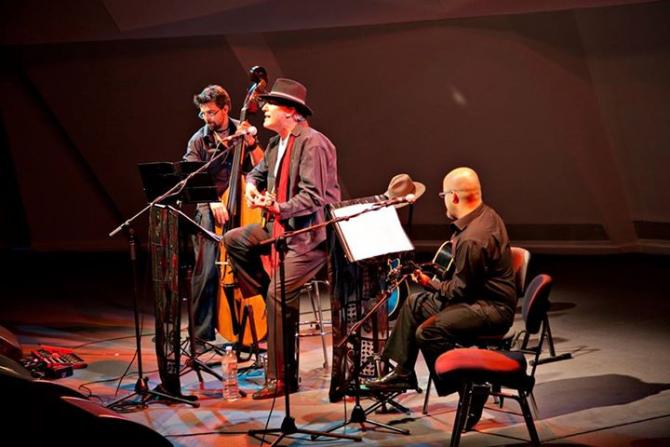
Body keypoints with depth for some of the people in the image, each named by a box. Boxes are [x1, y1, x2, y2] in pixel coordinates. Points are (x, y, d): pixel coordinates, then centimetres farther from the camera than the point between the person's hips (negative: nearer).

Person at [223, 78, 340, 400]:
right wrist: (252, 186, 5)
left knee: (280, 292, -19)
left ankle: (281, 379, -12)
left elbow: (313, 197, -23)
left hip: (312, 233, -10)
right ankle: (274, 306, 12)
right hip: (282, 227, 10)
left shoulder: (313, 143, -18)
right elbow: (259, 173, 28)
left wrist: (279, 208, -31)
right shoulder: (277, 143, 11)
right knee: (234, 240, 9)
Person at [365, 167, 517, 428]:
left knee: (427, 332, -27)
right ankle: (402, 373, 24)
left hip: (492, 309, -11)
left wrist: (431, 283, -6)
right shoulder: (486, 215, 6)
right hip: (479, 294, 12)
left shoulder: (473, 238, -27)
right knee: (414, 304, 18)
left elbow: (461, 289, -20)